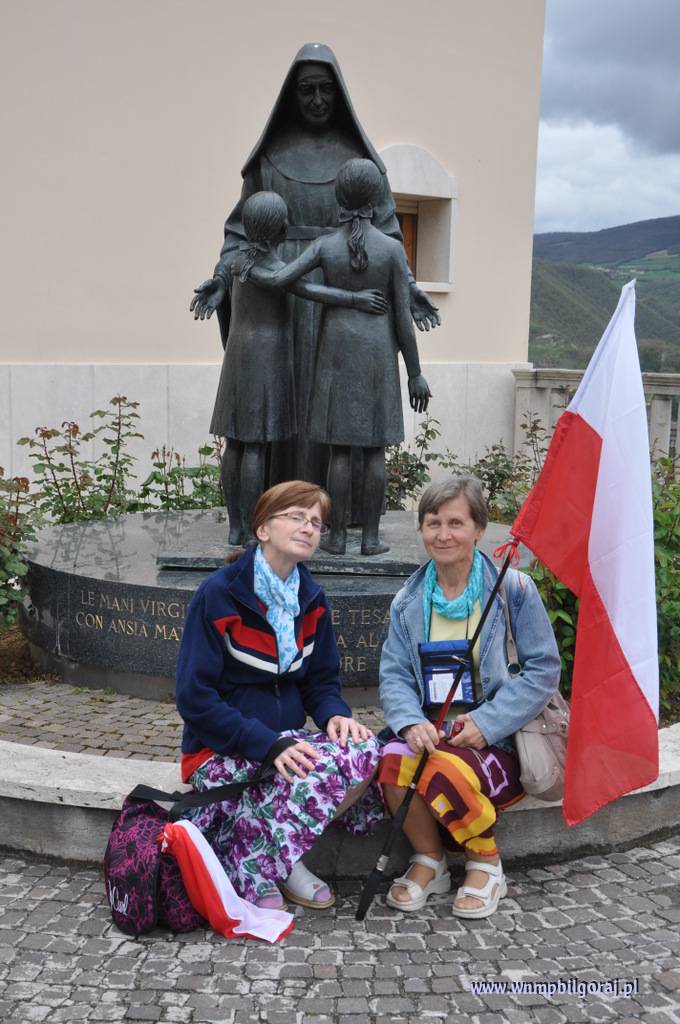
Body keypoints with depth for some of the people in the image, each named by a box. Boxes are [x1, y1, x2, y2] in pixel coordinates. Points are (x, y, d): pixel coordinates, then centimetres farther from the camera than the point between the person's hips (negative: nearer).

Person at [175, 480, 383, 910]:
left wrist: (336, 714, -11)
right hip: (222, 753, -6)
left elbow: (322, 680, 14)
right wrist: (268, 745, -24)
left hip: (285, 741, 6)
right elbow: (195, 698, -15)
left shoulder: (312, 600, 7)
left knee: (365, 753, -22)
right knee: (321, 774, -31)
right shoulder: (219, 595, -12)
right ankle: (252, 863, -7)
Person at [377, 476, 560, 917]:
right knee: (391, 763, -29)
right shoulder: (409, 601, 9)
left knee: (446, 772, -34)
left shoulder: (514, 588, -5)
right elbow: (394, 675, 6)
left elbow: (544, 669, -8)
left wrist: (486, 723, -18)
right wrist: (411, 722, -16)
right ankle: (430, 861, -1)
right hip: (431, 732, 4)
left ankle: (487, 865, -2)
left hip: (500, 739, -3)